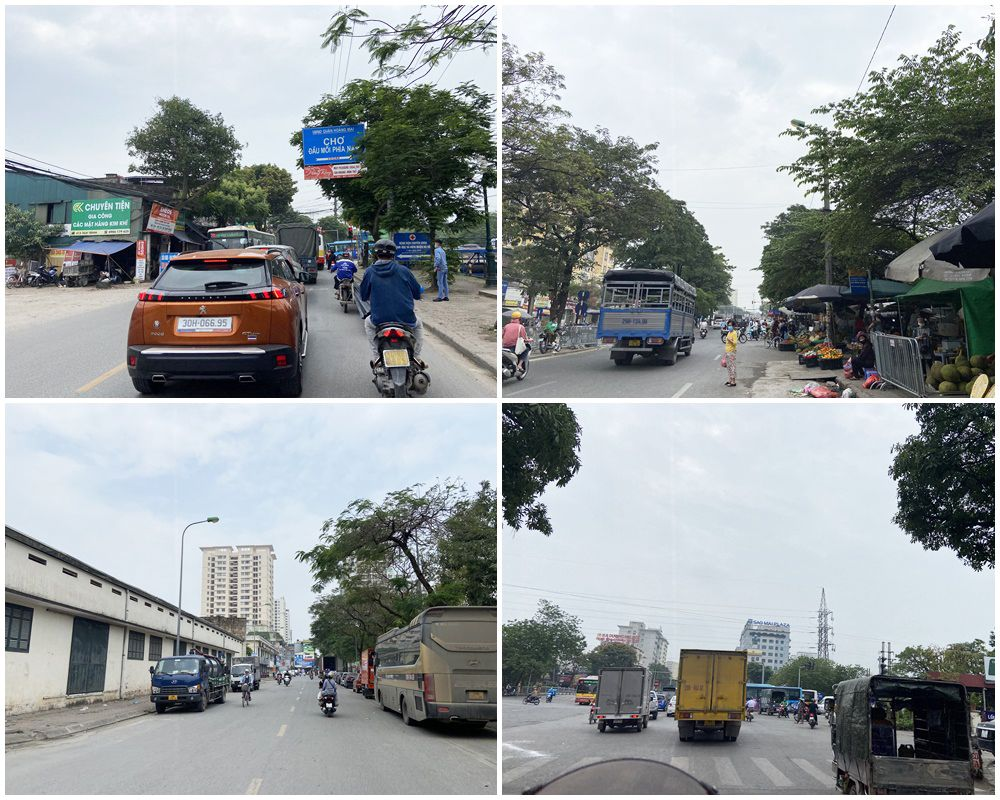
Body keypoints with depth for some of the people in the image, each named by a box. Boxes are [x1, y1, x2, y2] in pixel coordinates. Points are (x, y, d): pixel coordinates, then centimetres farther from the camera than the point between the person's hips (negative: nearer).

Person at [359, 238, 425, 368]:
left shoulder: (370, 272, 0)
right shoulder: (403, 270, 1)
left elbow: (364, 296, 9)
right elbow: (417, 293, 8)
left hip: (380, 319, 0)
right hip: (406, 319, 0)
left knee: (368, 323, 34)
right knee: (418, 324, 34)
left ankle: (376, 356, 20)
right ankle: (416, 356, 21)